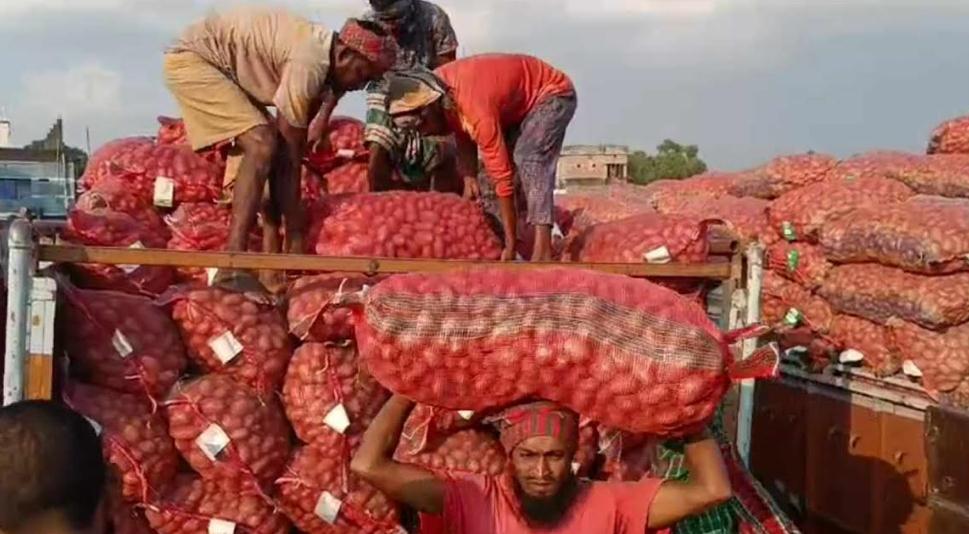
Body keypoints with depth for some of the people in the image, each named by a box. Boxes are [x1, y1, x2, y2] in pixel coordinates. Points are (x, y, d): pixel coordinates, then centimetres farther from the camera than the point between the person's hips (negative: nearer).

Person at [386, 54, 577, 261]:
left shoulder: (475, 109, -39)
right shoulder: (432, 86, -15)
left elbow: (503, 176, -36)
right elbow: (464, 138, 1)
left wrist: (510, 246, -33)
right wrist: (469, 177, -15)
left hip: (553, 94, -9)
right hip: (519, 100, 9)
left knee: (529, 158, -29)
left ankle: (543, 250, -35)